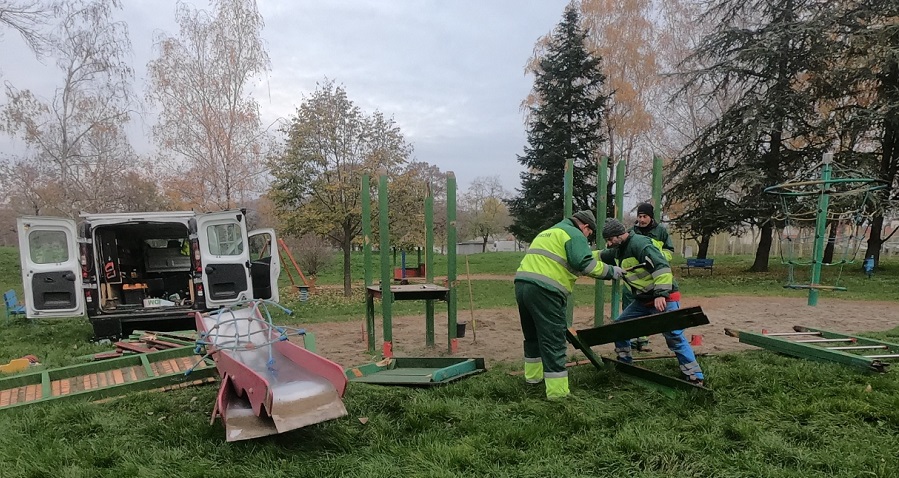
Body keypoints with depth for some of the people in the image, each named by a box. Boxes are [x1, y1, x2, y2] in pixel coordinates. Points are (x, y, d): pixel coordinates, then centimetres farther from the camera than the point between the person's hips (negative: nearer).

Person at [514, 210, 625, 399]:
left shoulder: (546, 233, 30)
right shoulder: (574, 234, 2)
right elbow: (585, 264, -10)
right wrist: (610, 271, 2)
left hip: (522, 284, 8)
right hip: (544, 291, -8)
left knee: (532, 335, 24)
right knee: (553, 342, -3)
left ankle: (533, 375, 37)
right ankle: (557, 392, -1)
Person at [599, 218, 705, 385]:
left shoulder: (639, 243, -21)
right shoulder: (619, 250, 9)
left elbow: (662, 266, -28)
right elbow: (600, 256, 28)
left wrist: (661, 294, -32)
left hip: (664, 299, -10)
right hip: (643, 300, 10)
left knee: (674, 336, -14)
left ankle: (695, 377, -6)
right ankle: (624, 362, 28)